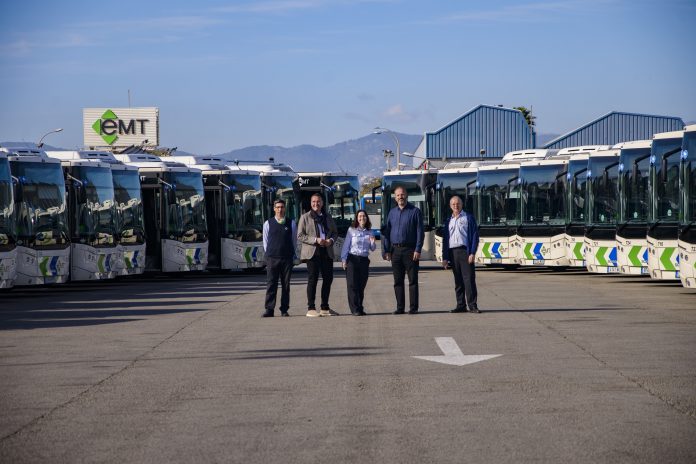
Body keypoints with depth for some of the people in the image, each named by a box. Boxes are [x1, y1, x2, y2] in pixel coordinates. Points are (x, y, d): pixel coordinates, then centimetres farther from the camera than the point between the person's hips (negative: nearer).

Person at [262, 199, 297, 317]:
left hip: (287, 258, 1)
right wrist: (269, 254, 6)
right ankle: (269, 309, -6)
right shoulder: (268, 224, 6)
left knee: (286, 284, 3)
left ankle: (284, 310, 7)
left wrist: (292, 255, 9)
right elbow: (265, 241, 11)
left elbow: (294, 241, 13)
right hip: (272, 258, -1)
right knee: (271, 284, -6)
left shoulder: (291, 224, 8)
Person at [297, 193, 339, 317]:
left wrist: (331, 240, -3)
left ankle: (325, 308, 17)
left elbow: (335, 232, 21)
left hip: (327, 252, 5)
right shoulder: (305, 217, 2)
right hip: (312, 252, -5)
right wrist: (315, 240, -16)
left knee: (328, 279, 6)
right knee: (312, 280, -6)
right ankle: (311, 309, -3)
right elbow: (300, 236, -4)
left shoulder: (328, 218, 16)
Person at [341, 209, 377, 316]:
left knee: (361, 285, 7)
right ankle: (355, 309, -3)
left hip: (364, 260, 3)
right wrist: (344, 259, -7)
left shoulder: (369, 232, 9)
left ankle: (360, 308, 14)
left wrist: (372, 242, -7)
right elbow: (346, 246, -1)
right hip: (352, 259, -3)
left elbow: (373, 249, 13)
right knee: (352, 285, -5)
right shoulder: (351, 230, -1)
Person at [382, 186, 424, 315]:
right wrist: (386, 250, 5)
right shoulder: (392, 212, 12)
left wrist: (418, 250, -12)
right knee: (398, 281, 6)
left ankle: (413, 307, 0)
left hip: (410, 250, -4)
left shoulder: (415, 211, 0)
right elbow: (387, 232, 13)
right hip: (395, 250, 4)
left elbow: (420, 232, -4)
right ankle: (400, 307, 11)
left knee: (413, 280, -2)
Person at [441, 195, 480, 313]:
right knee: (458, 281, 6)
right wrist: (445, 257, 9)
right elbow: (445, 239, 17)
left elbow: (475, 236, -1)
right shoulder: (448, 221, 17)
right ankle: (461, 306, 10)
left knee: (469, 279, -8)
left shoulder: (468, 218, 5)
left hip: (465, 251, -4)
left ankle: (472, 305, -8)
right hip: (452, 253, 4)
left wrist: (472, 253, -12)